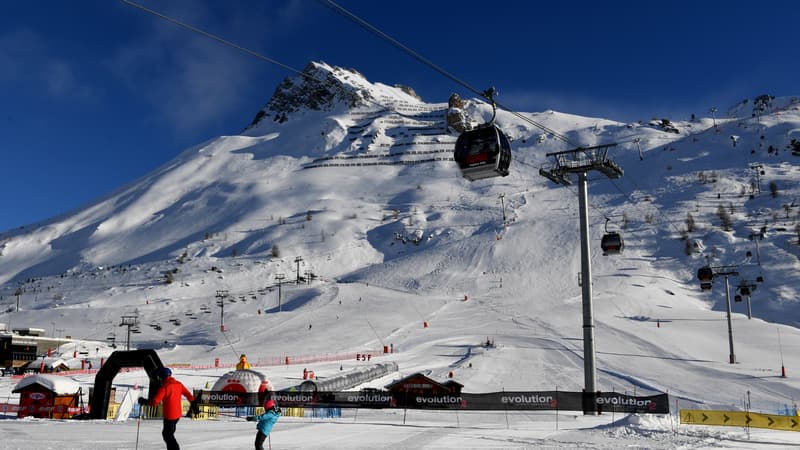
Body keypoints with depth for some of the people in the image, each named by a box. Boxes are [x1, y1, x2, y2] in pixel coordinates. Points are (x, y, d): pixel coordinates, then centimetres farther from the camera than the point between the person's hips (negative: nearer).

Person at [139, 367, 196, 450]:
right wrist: (193, 405, 21)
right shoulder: (179, 384, 5)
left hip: (169, 415, -7)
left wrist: (144, 401, -4)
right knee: (166, 433, 23)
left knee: (168, 436, 3)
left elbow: (155, 402, -19)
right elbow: (189, 395, 9)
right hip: (178, 414, 7)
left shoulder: (164, 387, -16)